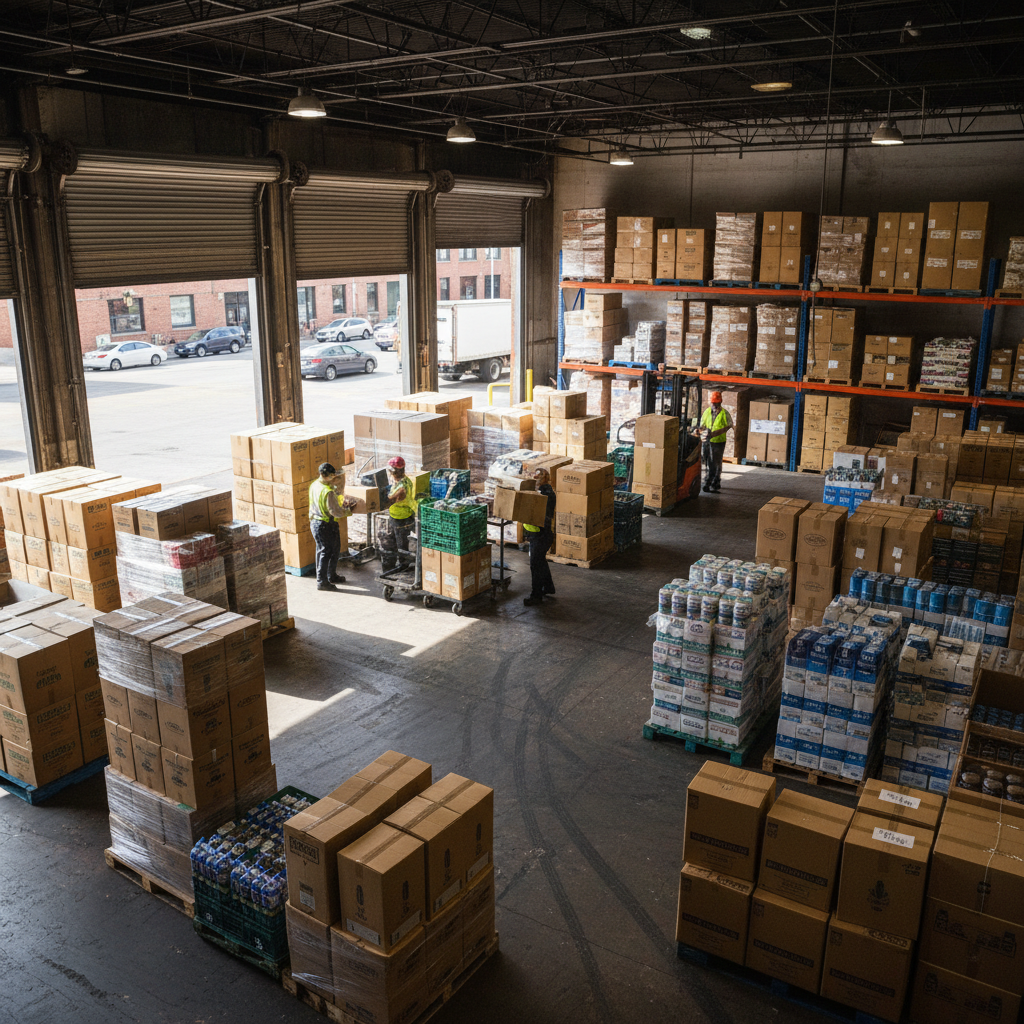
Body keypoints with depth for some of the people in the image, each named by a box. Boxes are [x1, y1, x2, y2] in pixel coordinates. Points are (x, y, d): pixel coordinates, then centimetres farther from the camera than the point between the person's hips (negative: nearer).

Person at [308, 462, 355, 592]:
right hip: (326, 526, -10)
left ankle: (331, 576, 34)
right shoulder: (328, 492, -26)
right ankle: (322, 582, 6)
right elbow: (336, 512, -23)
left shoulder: (314, 485, 3)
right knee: (326, 553, 0)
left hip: (314, 522, 10)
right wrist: (348, 511, -6)